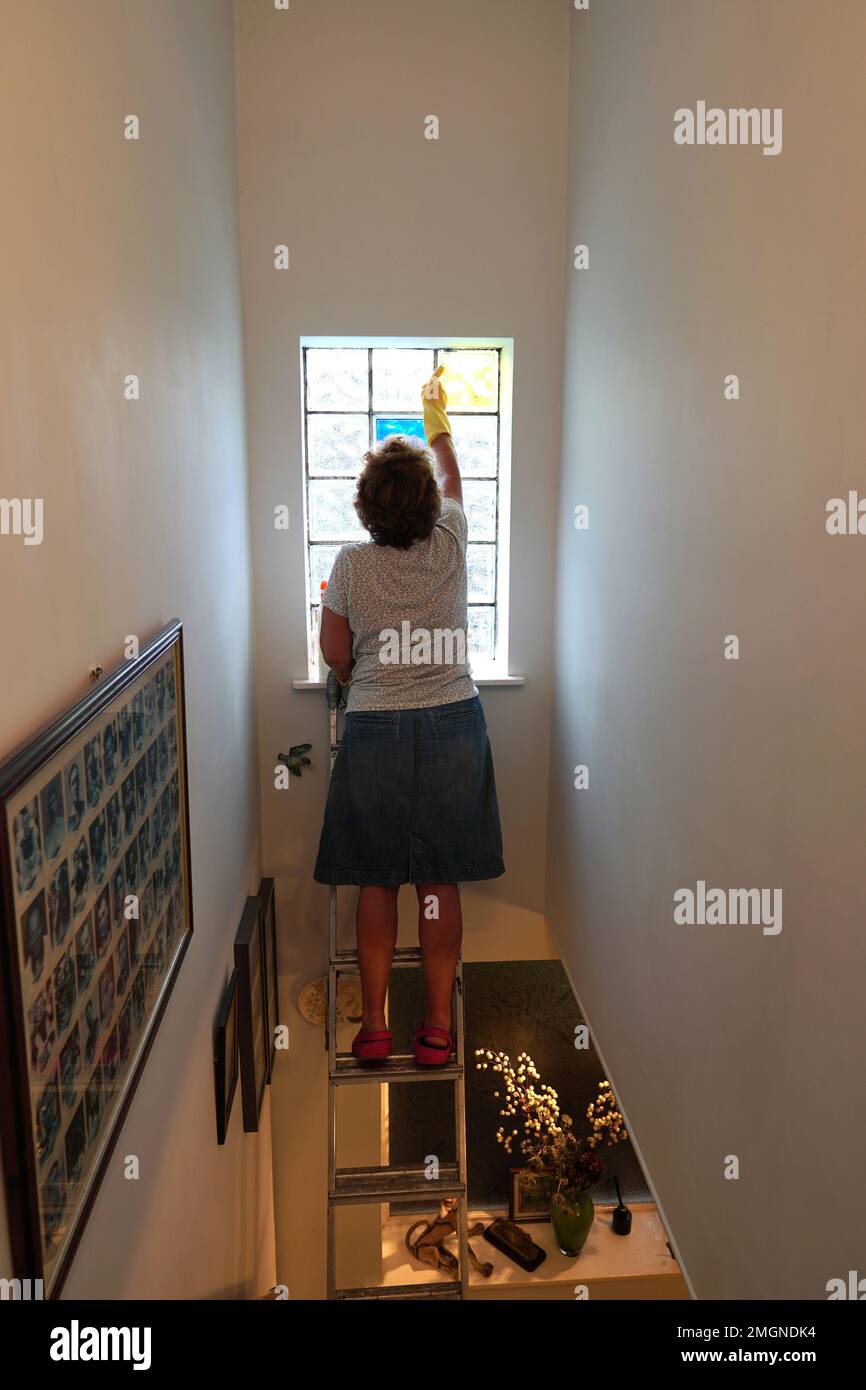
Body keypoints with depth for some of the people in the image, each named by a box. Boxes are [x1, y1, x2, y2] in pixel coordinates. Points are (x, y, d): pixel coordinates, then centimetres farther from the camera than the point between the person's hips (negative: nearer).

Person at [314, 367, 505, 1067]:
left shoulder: (350, 565, -7)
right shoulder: (451, 544, -3)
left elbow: (337, 656, 2)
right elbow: (452, 479, 18)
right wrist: (437, 418, 34)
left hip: (375, 734, -1)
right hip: (453, 727, 1)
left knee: (377, 883, 9)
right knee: (442, 883, 8)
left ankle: (374, 1024, 18)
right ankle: (439, 1024, 17)